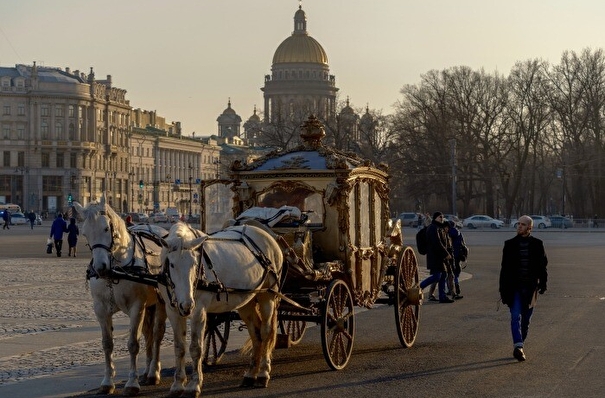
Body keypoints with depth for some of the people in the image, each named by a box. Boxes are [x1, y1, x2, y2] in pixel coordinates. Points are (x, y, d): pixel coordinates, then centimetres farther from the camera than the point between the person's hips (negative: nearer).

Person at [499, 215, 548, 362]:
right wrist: (503, 289, 1)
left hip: (530, 287, 1)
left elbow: (542, 265, 7)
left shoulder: (537, 244, 3)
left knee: (525, 319, 8)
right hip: (514, 288, -1)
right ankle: (518, 346, -24)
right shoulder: (510, 244, 2)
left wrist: (542, 283, -1)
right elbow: (505, 267, 4)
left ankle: (519, 346, 20)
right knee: (516, 317, -15)